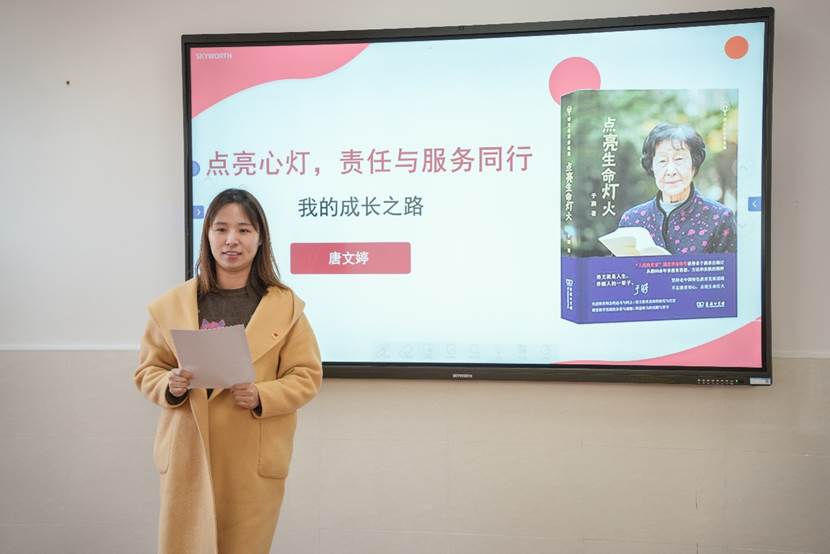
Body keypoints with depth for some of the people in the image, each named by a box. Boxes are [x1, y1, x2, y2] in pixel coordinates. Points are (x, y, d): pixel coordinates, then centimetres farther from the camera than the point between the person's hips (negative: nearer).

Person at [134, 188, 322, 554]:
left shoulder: (285, 305, 0)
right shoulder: (174, 304, 2)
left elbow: (306, 376, 1)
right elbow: (148, 370, 9)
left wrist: (262, 396, -16)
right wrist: (170, 386, -13)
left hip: (254, 461, 0)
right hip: (189, 456, 1)